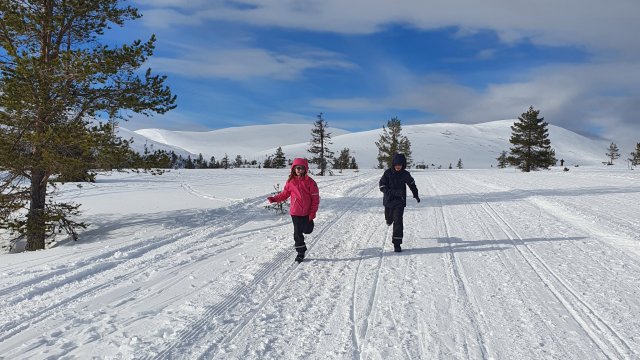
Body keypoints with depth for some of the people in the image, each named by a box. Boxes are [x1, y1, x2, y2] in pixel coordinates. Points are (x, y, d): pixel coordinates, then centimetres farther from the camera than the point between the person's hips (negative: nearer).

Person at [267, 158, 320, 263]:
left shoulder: (310, 182, -7)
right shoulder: (290, 181, -1)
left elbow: (315, 198, -5)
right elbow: (285, 194, 9)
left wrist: (313, 213, -8)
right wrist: (275, 199, -6)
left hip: (306, 213, -2)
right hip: (295, 212, 2)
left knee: (307, 230, 5)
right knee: (297, 233, 6)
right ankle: (300, 252, 19)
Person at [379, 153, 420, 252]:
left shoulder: (405, 174, -4)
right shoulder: (388, 173, -8)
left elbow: (412, 184, 14)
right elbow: (382, 186, -12)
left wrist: (416, 195, 27)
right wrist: (393, 192, -26)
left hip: (400, 201, -1)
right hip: (388, 200, 1)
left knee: (398, 221, -13)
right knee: (389, 219, 22)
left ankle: (397, 243, -8)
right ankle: (390, 220, 61)